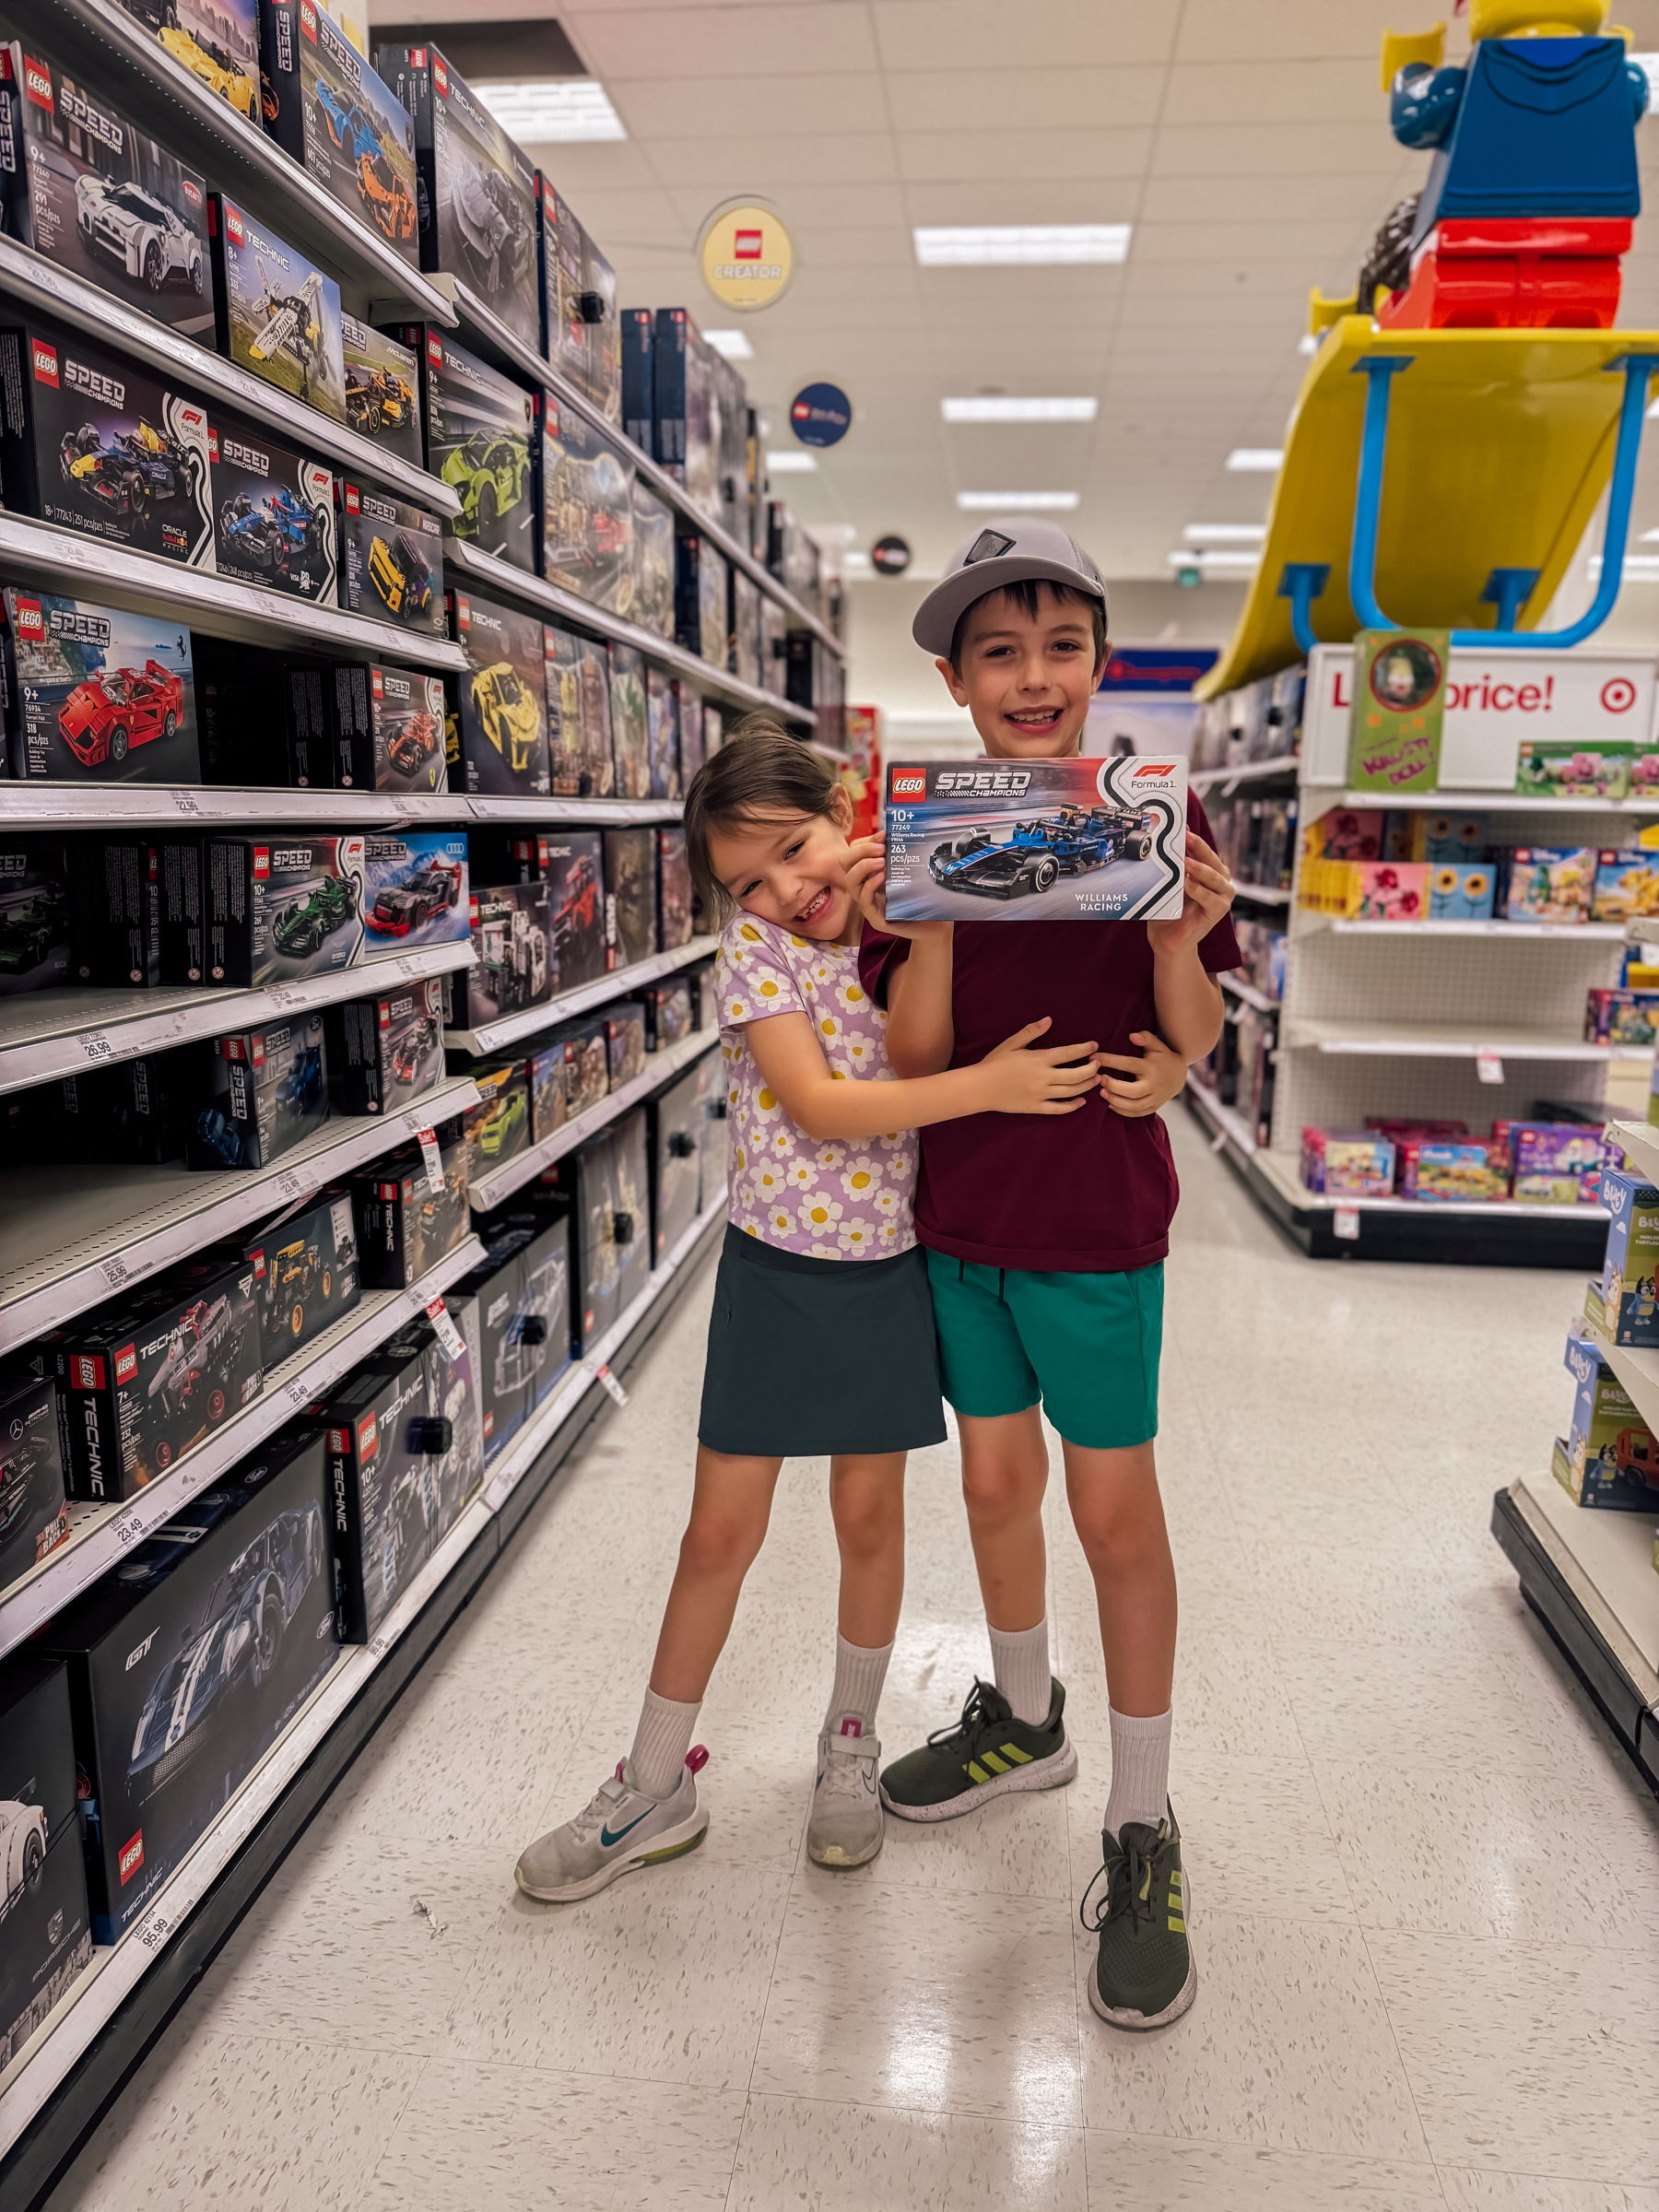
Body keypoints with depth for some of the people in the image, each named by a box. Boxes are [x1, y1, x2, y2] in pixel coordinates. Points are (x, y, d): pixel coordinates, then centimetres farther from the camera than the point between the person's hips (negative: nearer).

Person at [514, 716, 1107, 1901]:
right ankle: (656, 1786, 25)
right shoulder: (758, 948, -11)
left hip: (888, 1271, 2)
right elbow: (815, 1103, -22)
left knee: (871, 1515, 13)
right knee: (721, 1531, 6)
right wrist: (986, 1086, -29)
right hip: (777, 1270, -2)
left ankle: (851, 1744, 37)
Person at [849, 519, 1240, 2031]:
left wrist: (1178, 936, -25)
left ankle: (1144, 1829, 24)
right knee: (995, 1478, 18)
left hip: (1096, 1215, -3)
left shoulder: (1153, 812, -8)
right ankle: (1024, 1720, 43)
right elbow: (913, 1058, -5)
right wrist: (929, 932, -23)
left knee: (1114, 1507, 5)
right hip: (961, 1206, 4)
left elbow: (1194, 1041, -5)